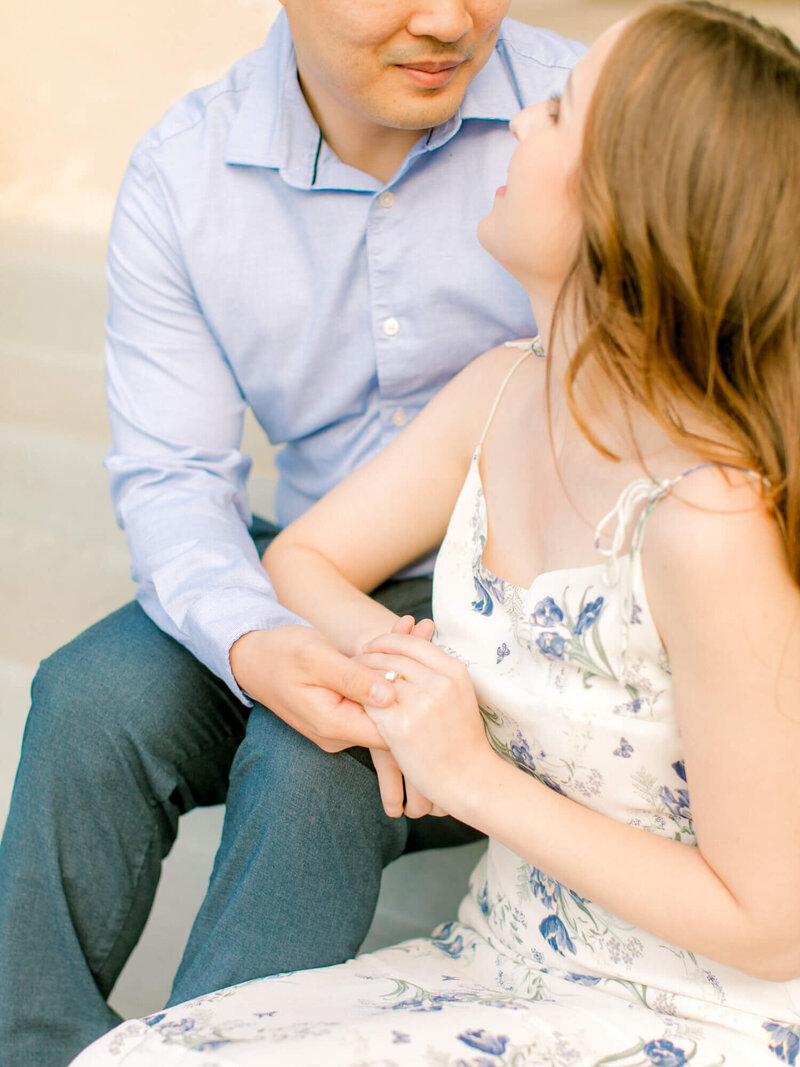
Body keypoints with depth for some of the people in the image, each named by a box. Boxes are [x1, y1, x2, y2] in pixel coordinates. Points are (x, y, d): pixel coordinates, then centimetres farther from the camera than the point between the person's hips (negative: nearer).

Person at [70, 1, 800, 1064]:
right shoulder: (502, 396, -3)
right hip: (497, 970, 7)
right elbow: (301, 557, 10)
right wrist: (380, 649, -12)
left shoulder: (708, 523, -27)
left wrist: (474, 778, -19)